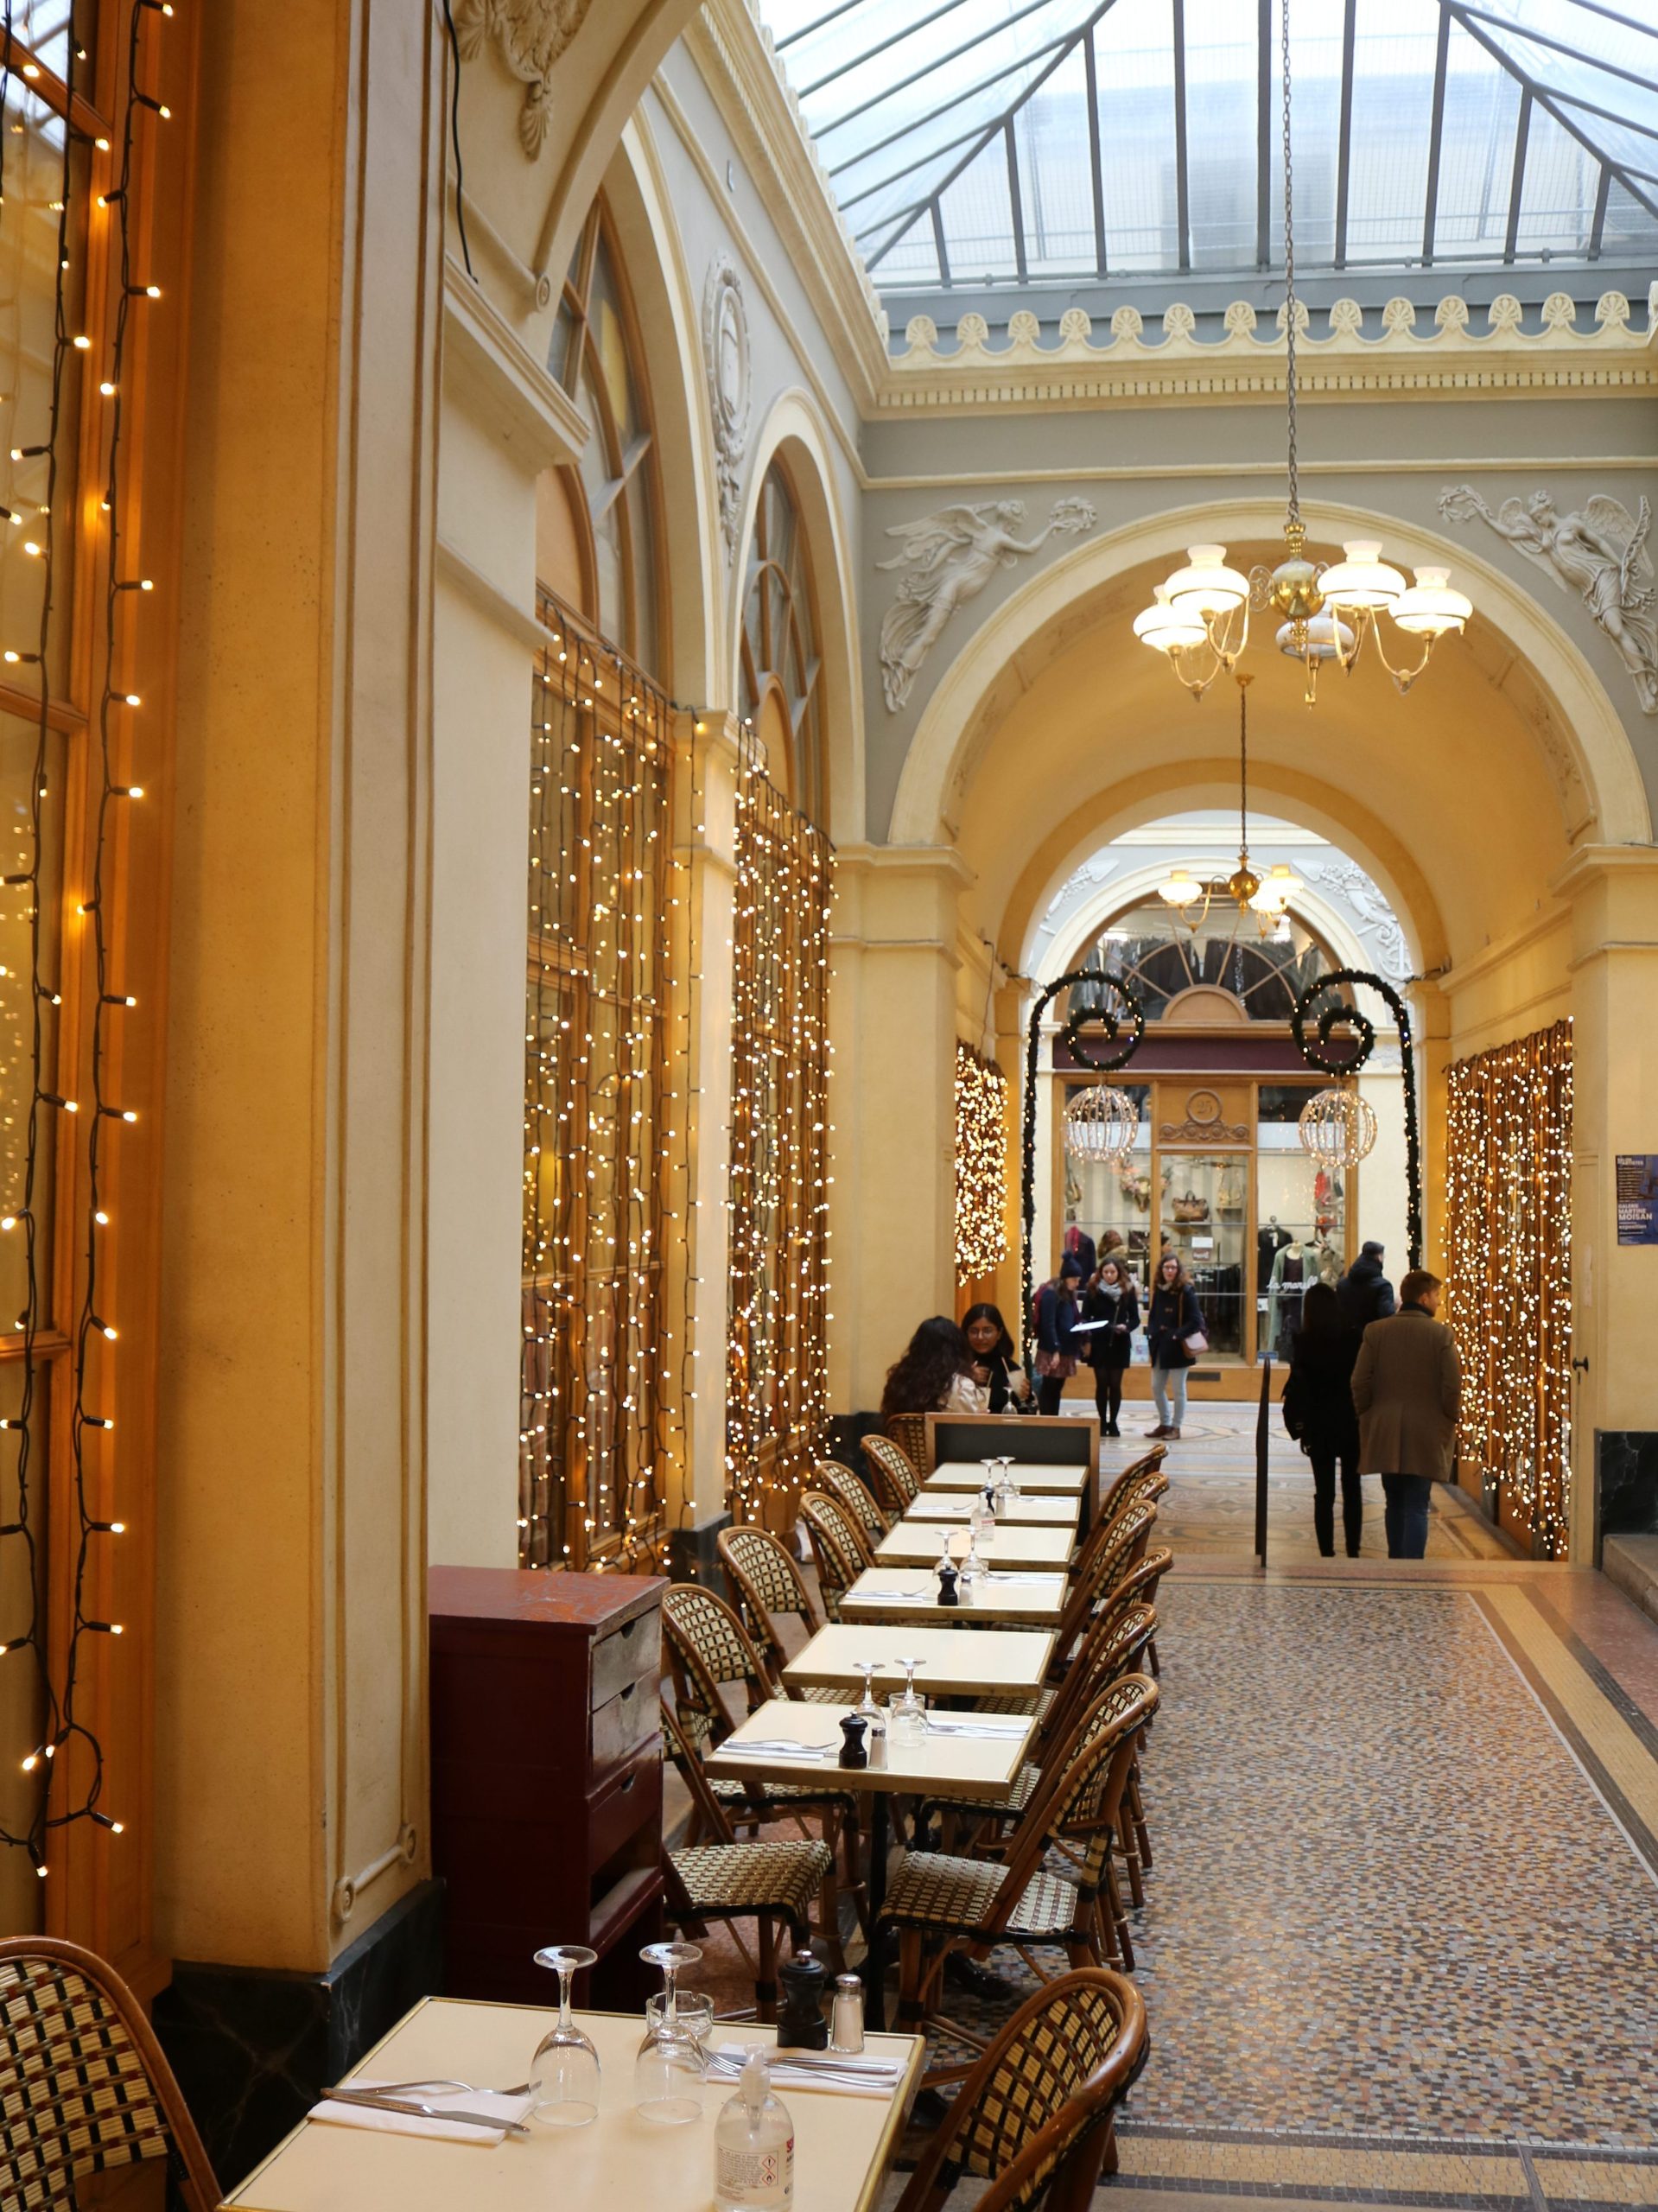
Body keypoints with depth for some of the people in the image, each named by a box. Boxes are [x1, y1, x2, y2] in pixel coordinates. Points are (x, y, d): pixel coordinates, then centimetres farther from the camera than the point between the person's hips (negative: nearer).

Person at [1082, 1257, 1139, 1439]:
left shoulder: (1128, 1291, 2)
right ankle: (1102, 1422, 11)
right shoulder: (1093, 1290, 0)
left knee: (1115, 1384, 4)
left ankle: (1113, 1422, 13)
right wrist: (1086, 1341, -12)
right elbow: (1085, 1318, 0)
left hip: (1119, 1344, 1)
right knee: (1102, 1383, 3)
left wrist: (1126, 1327, -17)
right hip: (1099, 1343, 0)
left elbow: (1135, 1319, 3)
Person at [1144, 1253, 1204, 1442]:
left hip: (1178, 1348, -7)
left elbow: (1196, 1321, -14)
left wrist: (1177, 1335, -20)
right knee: (1157, 1387, 13)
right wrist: (1151, 1333, 1)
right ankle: (1164, 1424, 28)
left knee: (1178, 1389, 3)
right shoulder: (1158, 1290, 6)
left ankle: (1175, 1427, 14)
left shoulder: (1186, 1291, -12)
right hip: (1159, 1347, 7)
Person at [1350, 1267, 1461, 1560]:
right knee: (1416, 1508, -1)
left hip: (1385, 1434, 3)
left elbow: (1360, 1383, -1)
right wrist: (1449, 1422, 7)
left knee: (1395, 1503, 18)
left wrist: (1366, 1418, 12)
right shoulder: (1442, 1335, -8)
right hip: (1425, 1435, -3)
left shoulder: (1375, 1331, -1)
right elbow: (1453, 1389, -8)